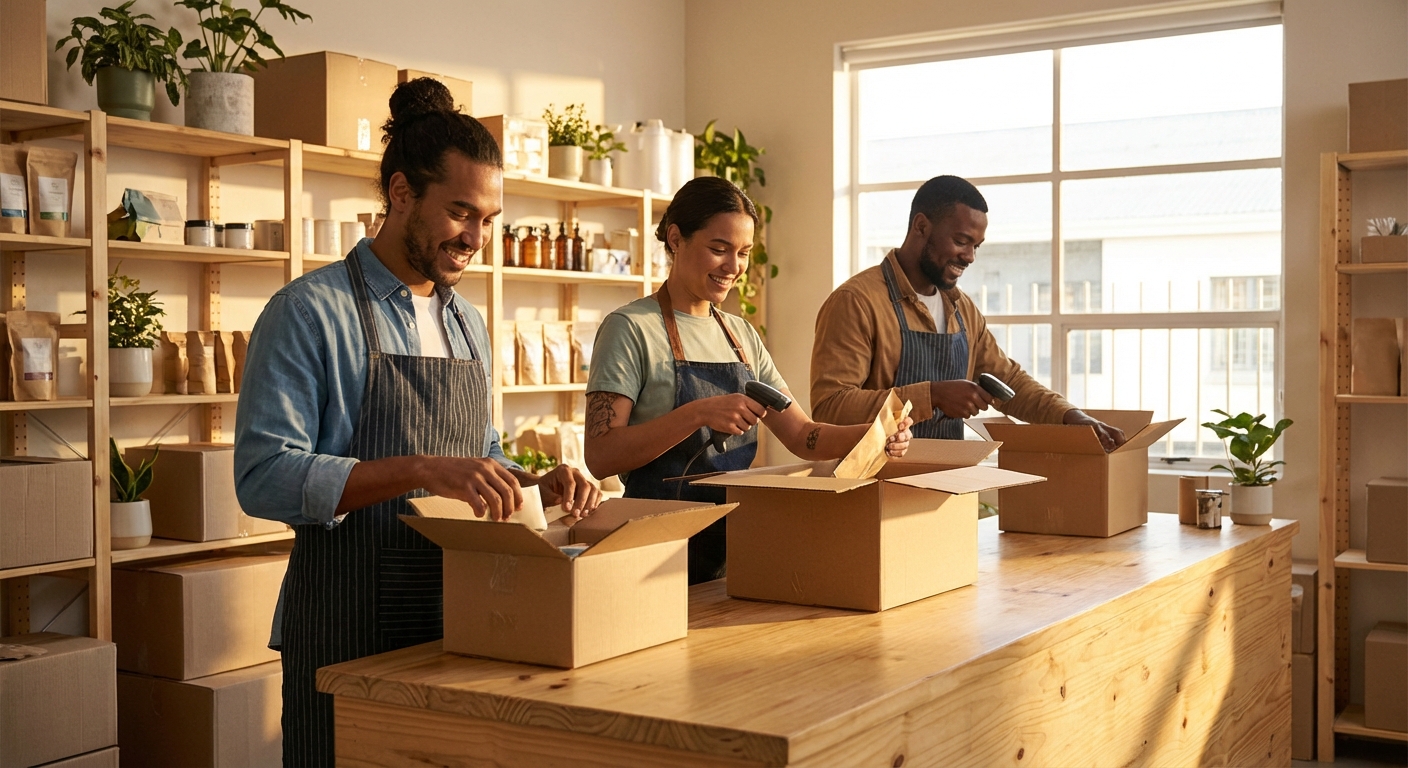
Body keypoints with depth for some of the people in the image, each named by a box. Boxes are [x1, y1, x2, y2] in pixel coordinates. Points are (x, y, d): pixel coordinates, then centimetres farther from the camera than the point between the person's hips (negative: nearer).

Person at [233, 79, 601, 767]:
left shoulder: (469, 326, 13)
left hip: (459, 627, 7)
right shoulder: (310, 312, -9)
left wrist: (533, 483, 0)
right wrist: (422, 470, -27)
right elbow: (264, 476, -18)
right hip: (348, 638, -6)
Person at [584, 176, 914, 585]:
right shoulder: (631, 329, -5)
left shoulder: (742, 335, 15)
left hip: (734, 543, 5)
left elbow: (802, 436, 12)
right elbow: (600, 455, -13)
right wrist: (698, 414, -23)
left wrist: (871, 435, -7)